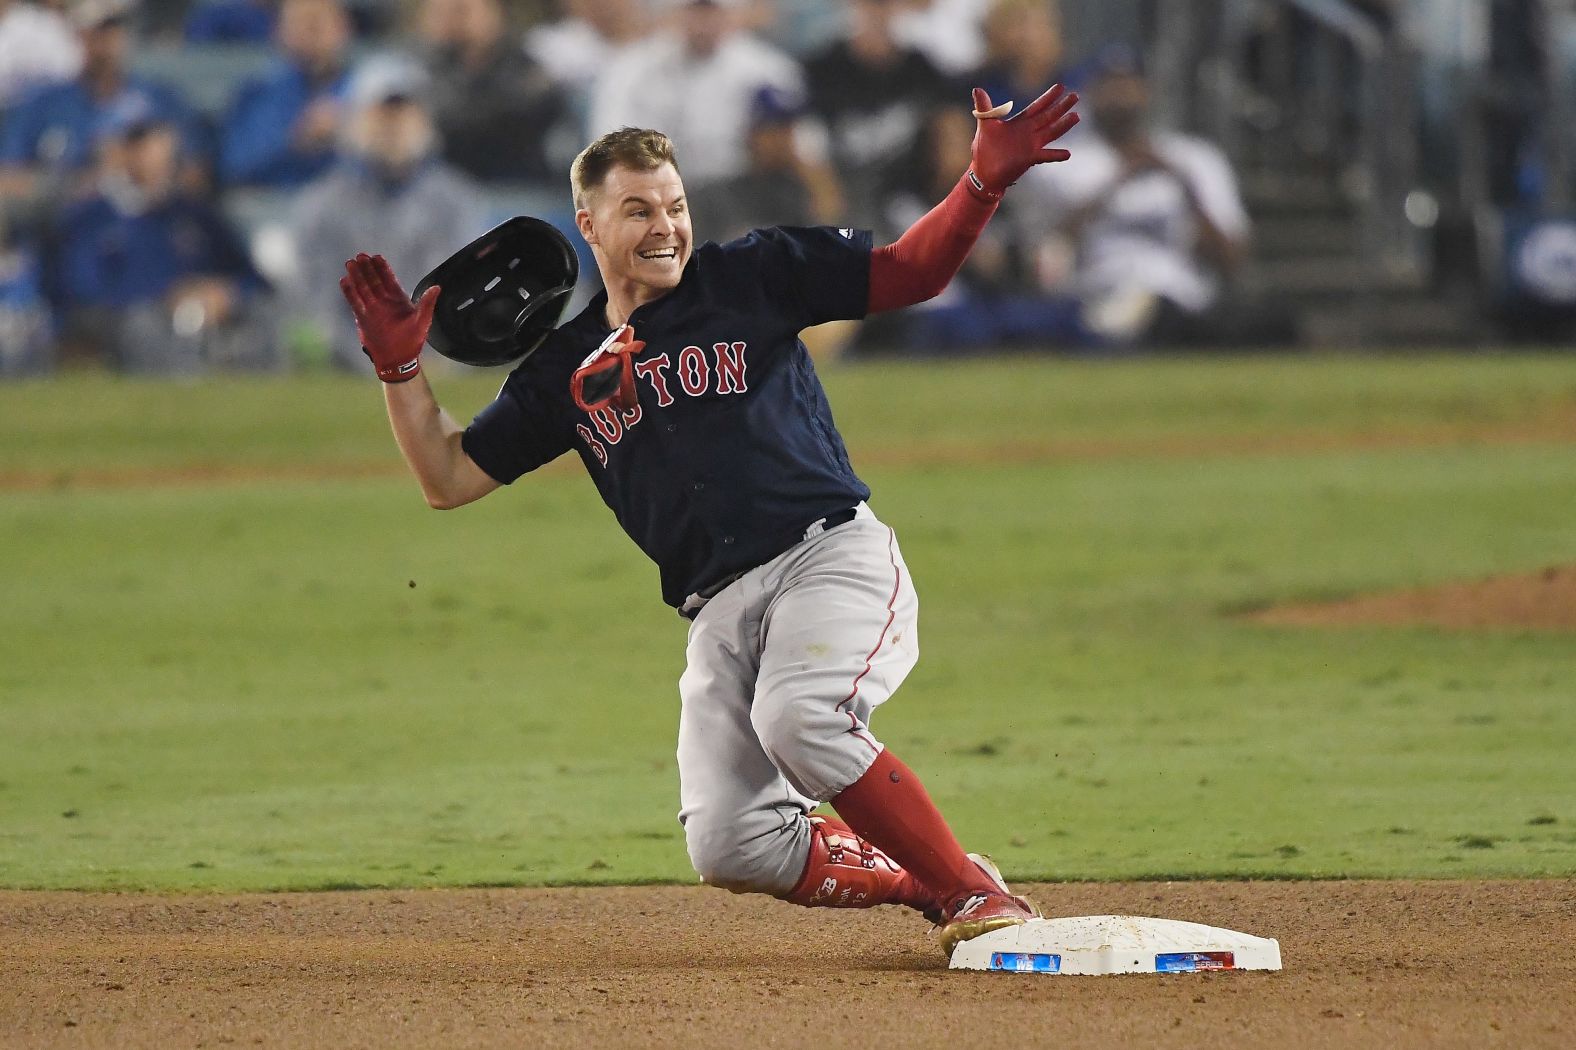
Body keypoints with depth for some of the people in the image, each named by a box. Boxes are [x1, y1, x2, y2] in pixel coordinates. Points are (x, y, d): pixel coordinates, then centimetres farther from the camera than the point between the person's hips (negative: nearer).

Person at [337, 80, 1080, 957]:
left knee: (799, 718, -34)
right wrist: (401, 367, 6)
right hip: (721, 611, 4)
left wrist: (986, 181, -10)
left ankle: (977, 892, -21)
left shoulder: (753, 277, 9)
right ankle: (934, 885, 10)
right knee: (732, 847, -12)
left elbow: (911, 272, 6)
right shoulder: (567, 372, 17)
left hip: (832, 555, -4)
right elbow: (448, 478, 19)